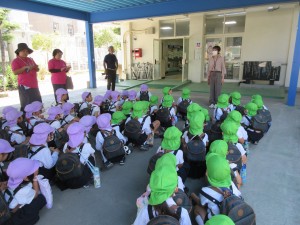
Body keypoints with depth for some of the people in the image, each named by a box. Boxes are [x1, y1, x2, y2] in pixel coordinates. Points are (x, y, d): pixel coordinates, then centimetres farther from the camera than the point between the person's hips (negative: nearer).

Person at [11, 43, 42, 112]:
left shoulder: (30, 59, 17)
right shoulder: (16, 61, -2)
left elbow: (37, 69, 23)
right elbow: (15, 72, -16)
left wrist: (36, 67, 0)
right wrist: (25, 67, -23)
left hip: (34, 85, 7)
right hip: (25, 86, -7)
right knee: (26, 105, -9)